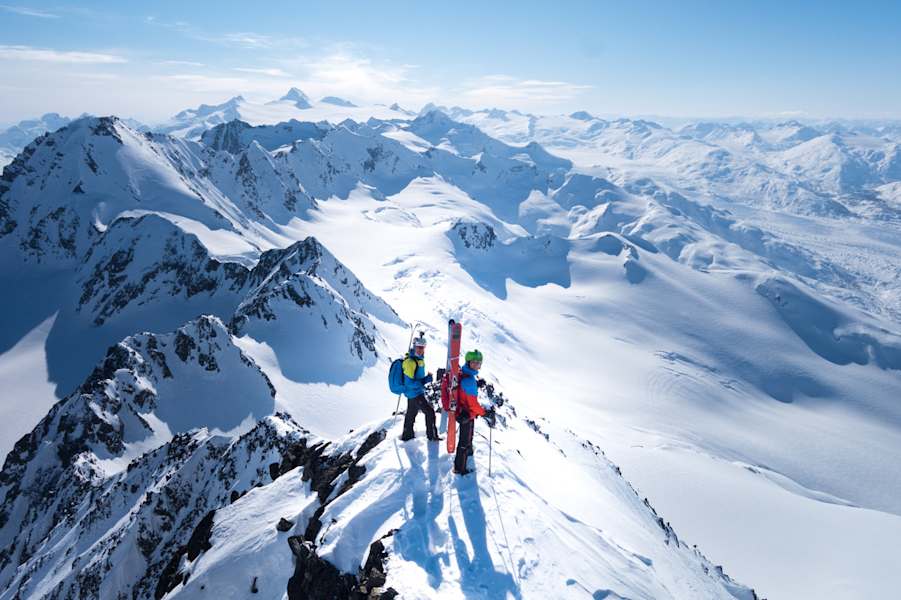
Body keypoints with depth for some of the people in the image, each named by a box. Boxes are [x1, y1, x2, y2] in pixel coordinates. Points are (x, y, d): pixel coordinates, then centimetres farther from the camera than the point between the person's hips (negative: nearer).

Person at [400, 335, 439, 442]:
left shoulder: (420, 359, 8)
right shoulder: (410, 361, -22)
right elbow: (409, 382, -26)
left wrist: (427, 378, 4)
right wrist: (425, 381, -24)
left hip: (416, 392, 10)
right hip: (415, 393, -10)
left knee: (411, 414, 20)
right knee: (430, 412, -6)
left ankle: (407, 435, 33)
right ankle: (432, 435, 4)